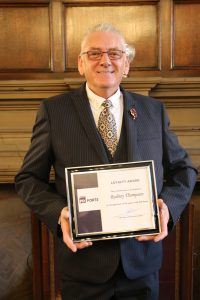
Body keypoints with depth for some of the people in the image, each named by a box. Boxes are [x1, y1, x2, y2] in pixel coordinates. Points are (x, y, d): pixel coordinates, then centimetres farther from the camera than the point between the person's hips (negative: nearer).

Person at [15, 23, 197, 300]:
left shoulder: (154, 110, 2)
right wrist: (58, 212, -18)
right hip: (82, 261, -1)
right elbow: (28, 178, -1)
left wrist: (169, 205, -11)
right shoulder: (53, 110, -4)